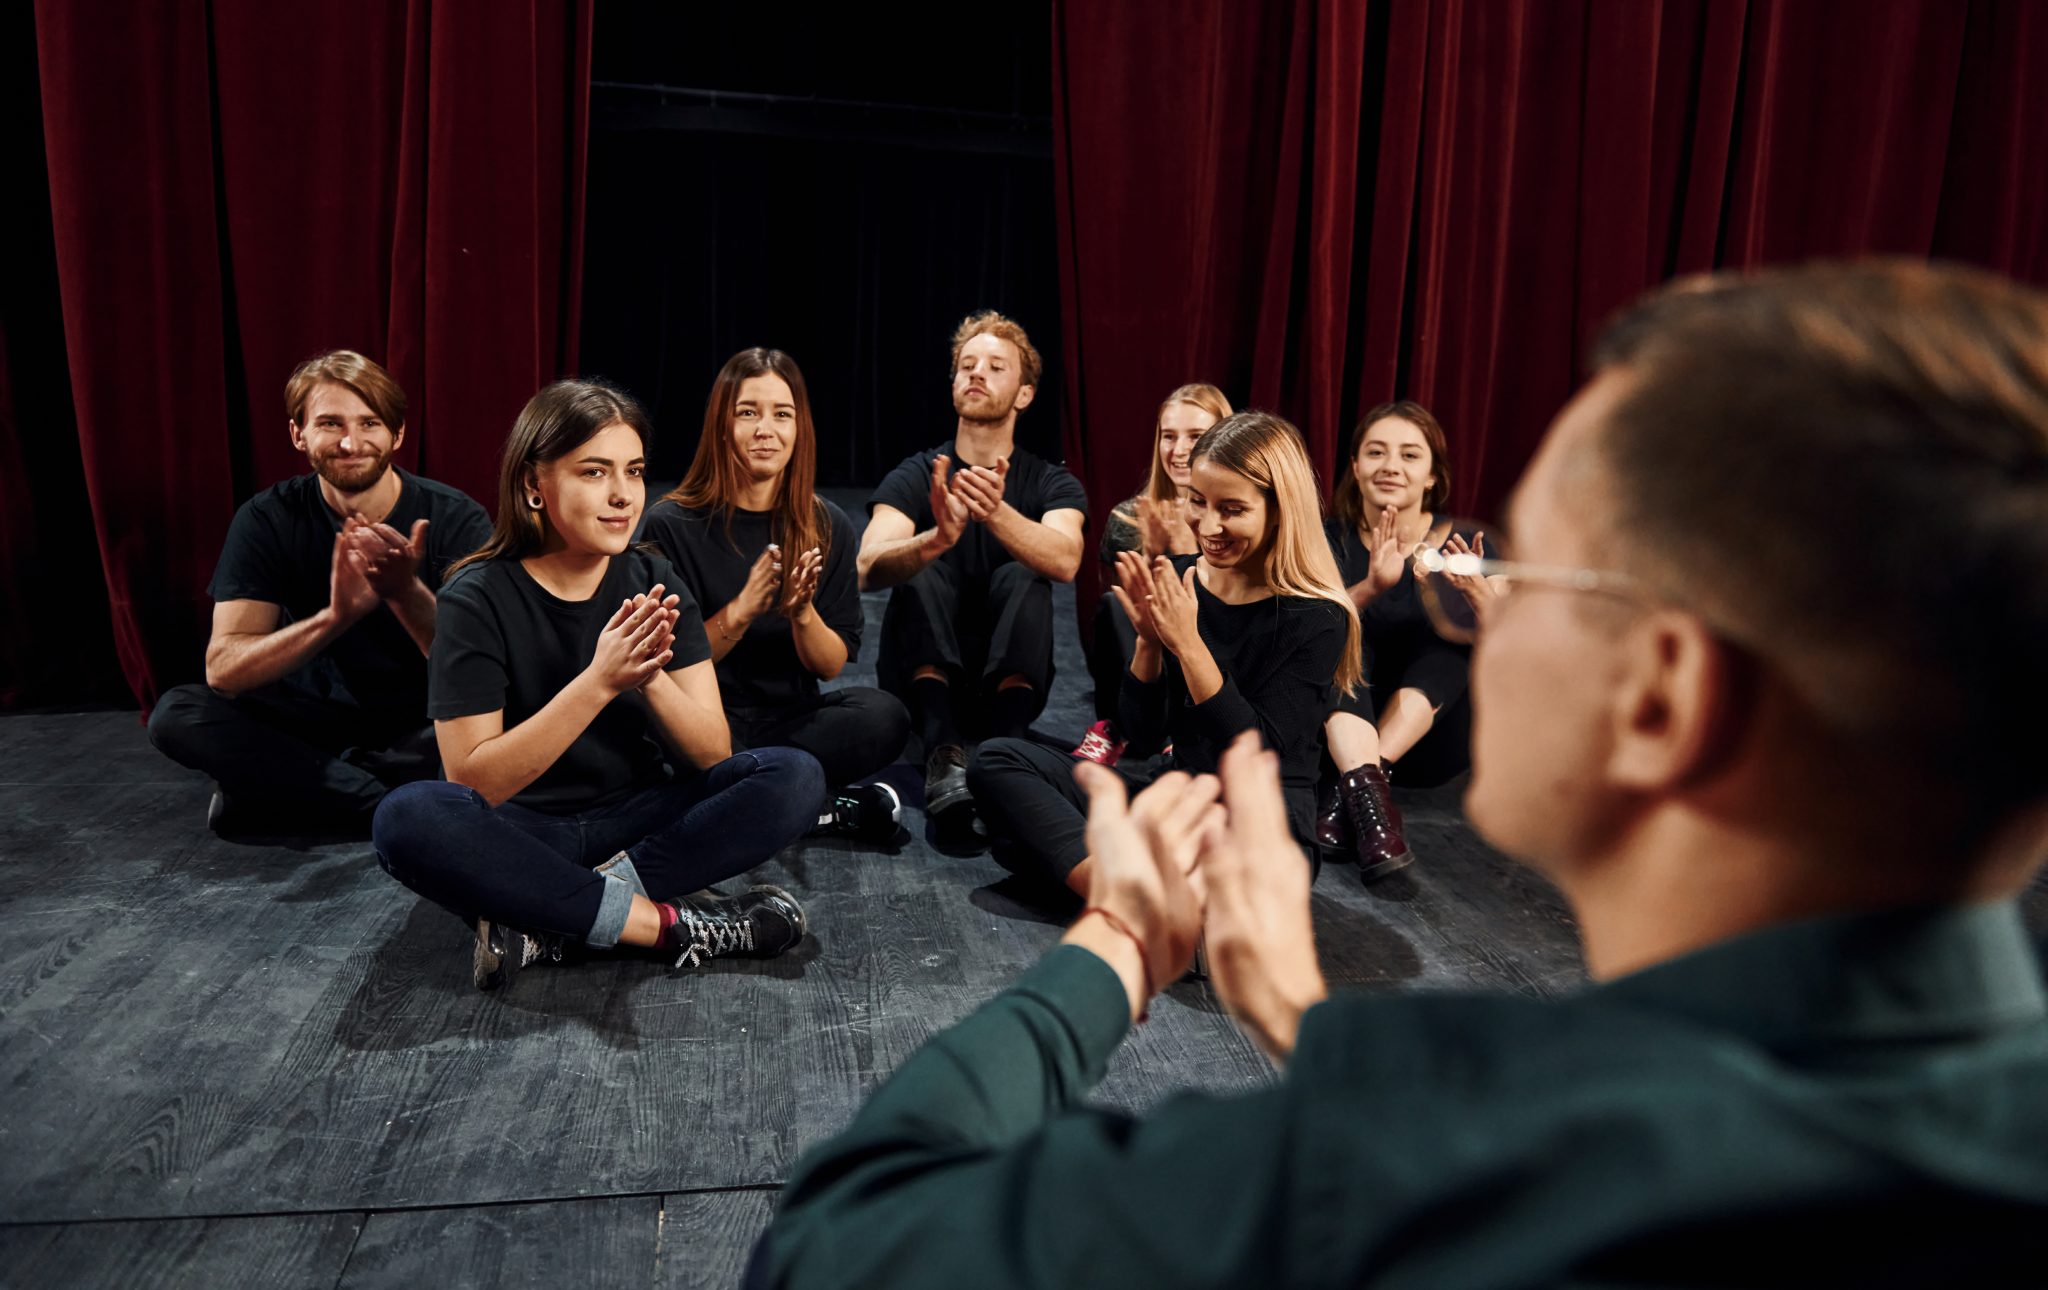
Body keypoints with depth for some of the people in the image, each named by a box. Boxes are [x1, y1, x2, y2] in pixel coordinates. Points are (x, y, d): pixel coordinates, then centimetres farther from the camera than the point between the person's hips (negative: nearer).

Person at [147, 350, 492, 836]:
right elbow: (222, 669, -19)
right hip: (320, 717, 2)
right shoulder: (267, 519, -10)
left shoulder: (455, 518, -15)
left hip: (426, 725, -2)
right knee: (177, 713, -21)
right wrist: (334, 616, -38)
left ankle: (282, 784, -16)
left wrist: (408, 593, -42)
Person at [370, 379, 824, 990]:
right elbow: (473, 782, -17)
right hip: (524, 834, -3)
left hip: (642, 819, 3)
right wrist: (599, 681, -28)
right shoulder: (479, 597, -11)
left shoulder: (653, 582, -1)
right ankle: (667, 923, -28)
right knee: (407, 818, -33)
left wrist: (648, 677, -25)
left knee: (795, 775, -20)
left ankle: (550, 922, -24)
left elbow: (712, 753, -5)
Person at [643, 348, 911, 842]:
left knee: (884, 717, -28)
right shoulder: (672, 525, -6)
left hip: (792, 718, 3)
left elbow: (831, 665, 3)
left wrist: (802, 614, -19)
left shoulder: (829, 527, 3)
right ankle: (831, 808, -18)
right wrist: (742, 610, -22)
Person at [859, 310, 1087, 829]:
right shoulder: (916, 476, -3)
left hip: (1007, 681, 0)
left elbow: (1065, 561, -27)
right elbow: (869, 568, -24)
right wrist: (938, 537, -45)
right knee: (920, 569, -26)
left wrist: (996, 514, -47)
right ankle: (943, 749, -38)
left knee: (1023, 577, -26)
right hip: (924, 677, 0)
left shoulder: (1051, 484, -3)